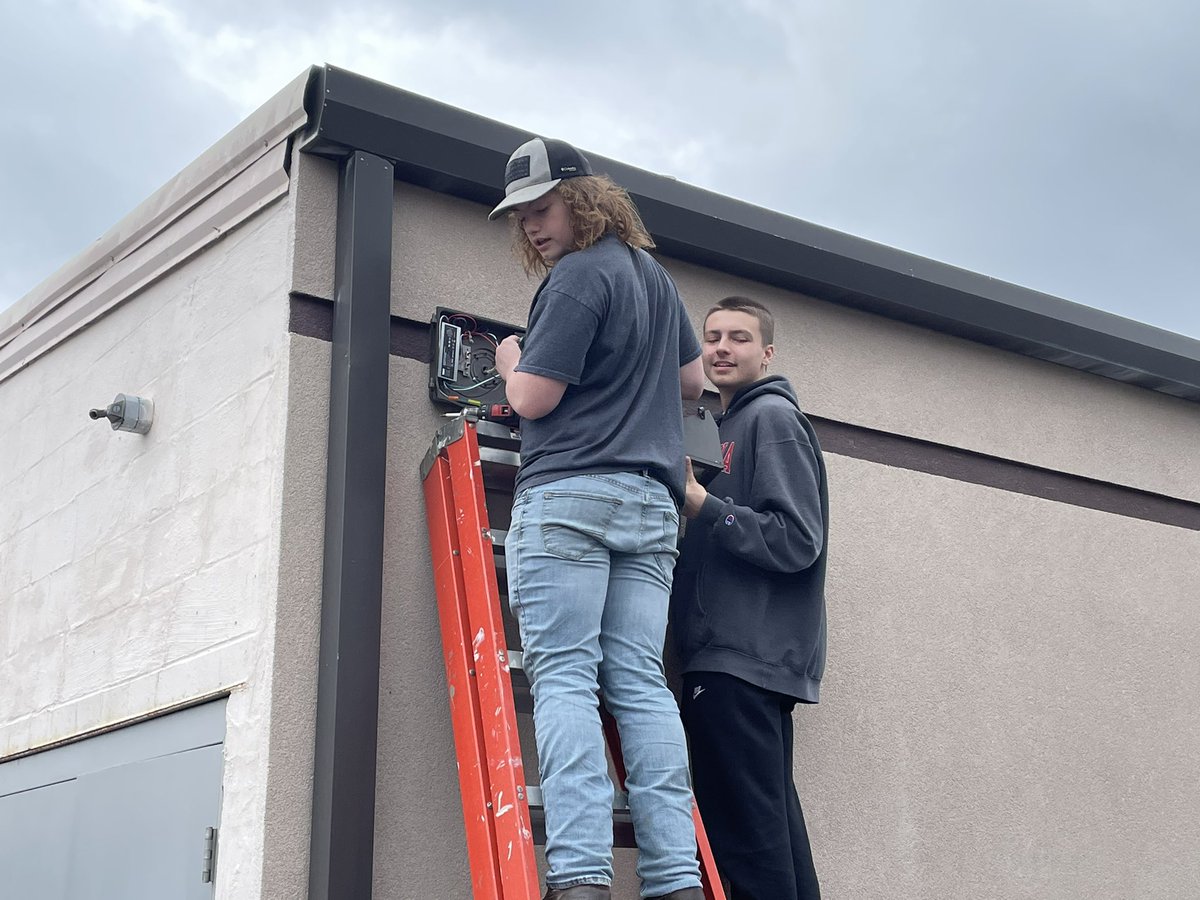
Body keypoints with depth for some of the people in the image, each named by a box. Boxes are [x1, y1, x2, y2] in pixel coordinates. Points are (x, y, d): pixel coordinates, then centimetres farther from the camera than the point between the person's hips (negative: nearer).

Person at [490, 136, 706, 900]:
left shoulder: (579, 276, -5)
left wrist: (512, 359, 12)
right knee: (641, 683, 1)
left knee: (563, 678, -10)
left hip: (571, 493, -7)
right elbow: (692, 380, 30)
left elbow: (532, 399, -8)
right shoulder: (654, 274, 20)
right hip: (651, 501, 8)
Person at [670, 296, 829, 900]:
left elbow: (796, 542, -15)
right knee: (772, 827, 11)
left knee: (746, 832, -12)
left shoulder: (773, 418, -4)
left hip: (744, 661, -10)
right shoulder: (727, 426, 24)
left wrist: (700, 504, -16)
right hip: (731, 657, 10)